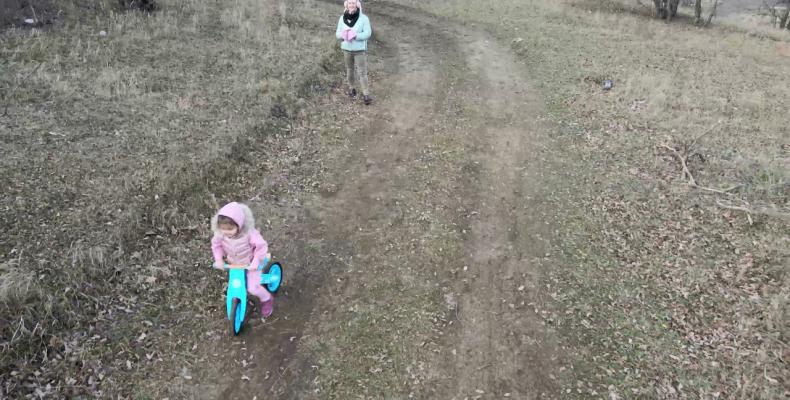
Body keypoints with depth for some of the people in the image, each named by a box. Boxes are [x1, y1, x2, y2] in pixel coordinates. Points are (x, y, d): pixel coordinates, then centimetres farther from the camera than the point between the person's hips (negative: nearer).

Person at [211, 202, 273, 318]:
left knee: (253, 288, -6)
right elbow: (216, 244, -5)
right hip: (234, 264, 4)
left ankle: (267, 299, 24)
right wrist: (218, 259, -15)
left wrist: (256, 262, -30)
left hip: (250, 264, -4)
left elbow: (262, 246, -27)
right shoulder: (220, 233, -25)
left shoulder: (249, 233, -38)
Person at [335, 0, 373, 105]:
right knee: (350, 70, 16)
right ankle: (351, 88, 37)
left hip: (360, 50, -3)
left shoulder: (363, 18, -11)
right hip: (346, 49, 3)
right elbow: (338, 34, 1)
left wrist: (355, 35, -28)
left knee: (362, 72, -5)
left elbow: (367, 33, -15)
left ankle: (365, 95, 0)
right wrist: (344, 35, -22)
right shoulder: (342, 18, -1)